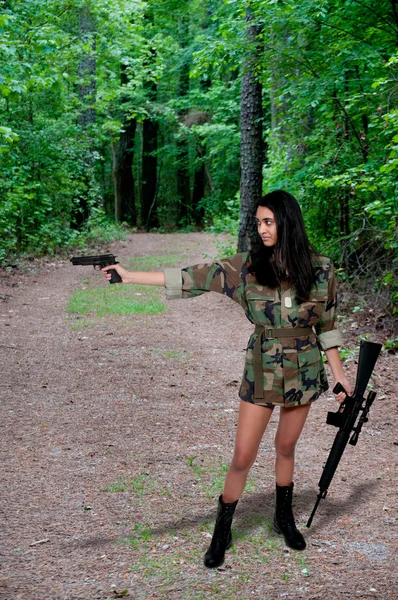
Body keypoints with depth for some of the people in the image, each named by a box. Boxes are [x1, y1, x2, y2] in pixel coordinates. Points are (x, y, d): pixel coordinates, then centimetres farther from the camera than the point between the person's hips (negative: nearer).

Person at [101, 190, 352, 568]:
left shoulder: (320, 269, -6)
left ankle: (284, 519, 36)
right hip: (261, 372, -1)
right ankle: (222, 532, 17)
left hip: (304, 372, 1)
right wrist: (129, 276, -21)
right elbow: (193, 277, -14)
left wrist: (339, 374, 4)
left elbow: (326, 327, 2)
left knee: (286, 446, 15)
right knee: (243, 456, 1)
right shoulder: (247, 266, -9)